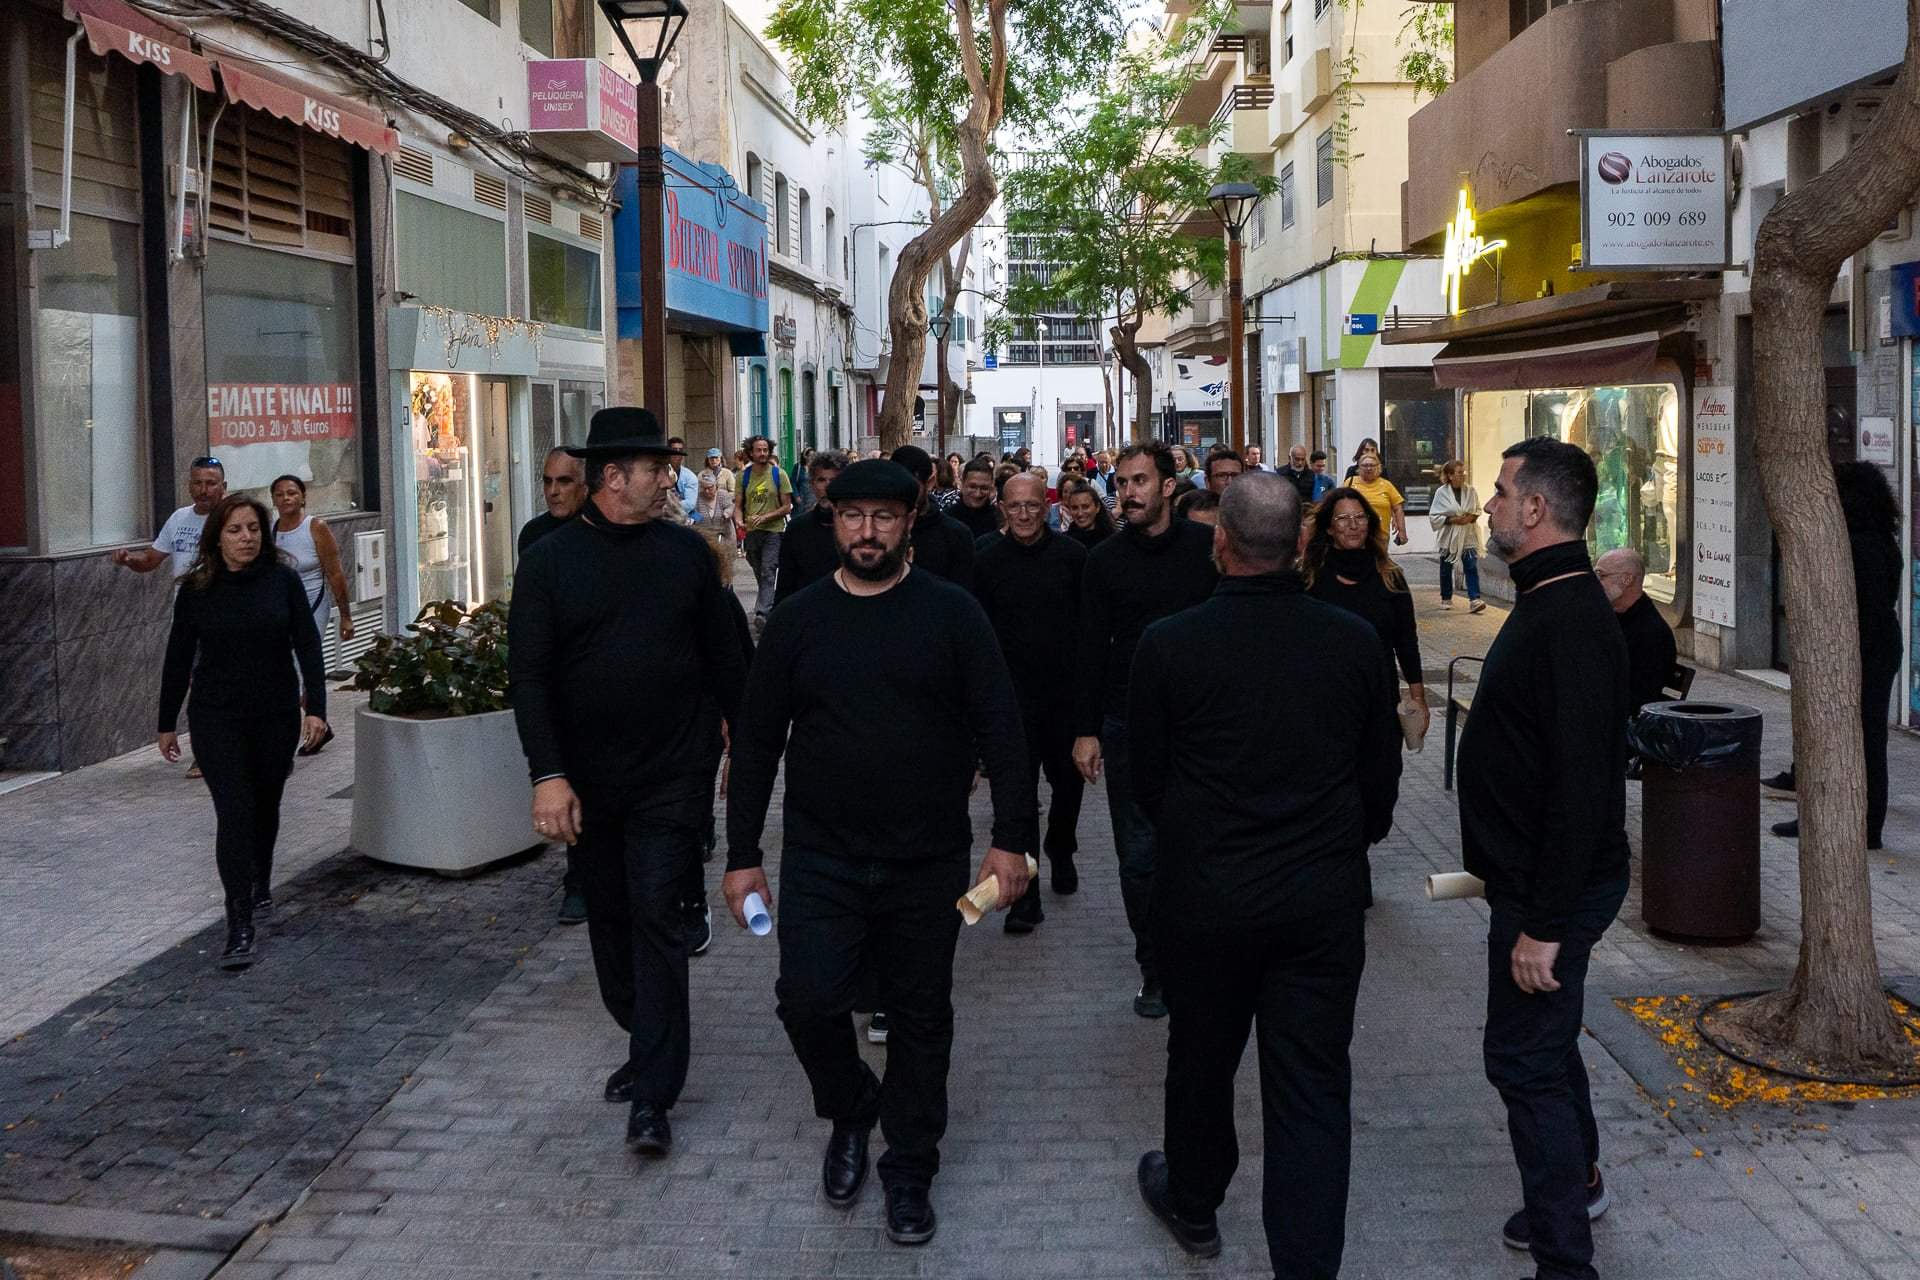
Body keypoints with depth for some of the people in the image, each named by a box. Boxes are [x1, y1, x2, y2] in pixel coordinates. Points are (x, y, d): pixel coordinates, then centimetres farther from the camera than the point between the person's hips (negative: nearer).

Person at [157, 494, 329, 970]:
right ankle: (239, 930, -11)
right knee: (234, 813, -10)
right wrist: (167, 724, 8)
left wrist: (315, 707, -13)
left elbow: (308, 645, -4)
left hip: (276, 715, 1)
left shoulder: (282, 579, -2)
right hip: (216, 720, -1)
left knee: (265, 806, 17)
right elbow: (178, 658, 5)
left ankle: (260, 888, 44)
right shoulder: (196, 588, -1)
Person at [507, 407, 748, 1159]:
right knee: (610, 920, 14)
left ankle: (653, 1097, -2)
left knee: (659, 917, -6)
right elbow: (529, 675, -7)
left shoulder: (684, 551, 2)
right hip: (589, 778, 1)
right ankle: (646, 1044, 35)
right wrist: (547, 774, -15)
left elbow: (723, 655, 8)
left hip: (673, 772, -1)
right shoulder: (550, 560, -3)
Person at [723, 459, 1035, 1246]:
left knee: (921, 1017, 9)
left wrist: (1012, 839, -12)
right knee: (808, 1000, -10)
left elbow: (1000, 729, -5)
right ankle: (851, 1112, 22)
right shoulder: (797, 620, 2)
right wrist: (742, 855, 3)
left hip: (928, 859, -1)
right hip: (821, 857, 1)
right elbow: (757, 743, 6)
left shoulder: (950, 612, -3)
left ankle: (909, 1168, 29)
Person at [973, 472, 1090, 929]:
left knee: (1068, 780, 17)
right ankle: (1025, 895, 2)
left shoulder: (1072, 555, -2)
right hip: (1013, 695, -1)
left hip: (1067, 688, 2)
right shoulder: (986, 559, -3)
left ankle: (1061, 852, 44)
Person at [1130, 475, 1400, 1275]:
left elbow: (1149, 780, -1)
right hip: (1327, 897, 1)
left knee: (1201, 1059, 20)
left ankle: (1193, 1207, 42)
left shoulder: (1167, 645, -13)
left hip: (1204, 898, 0)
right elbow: (1382, 775, 4)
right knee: (1313, 1086, 6)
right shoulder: (1354, 643, -7)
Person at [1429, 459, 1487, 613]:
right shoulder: (1441, 492, -8)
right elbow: (1433, 515, -6)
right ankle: (1446, 599, 27)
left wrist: (1471, 518, -12)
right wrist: (1452, 520, -17)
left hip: (1468, 536, 0)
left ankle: (1474, 600, -13)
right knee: (1446, 569, 11)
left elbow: (1478, 511, 9)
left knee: (1471, 567, -10)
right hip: (1449, 537, 0)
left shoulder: (1471, 491, -2)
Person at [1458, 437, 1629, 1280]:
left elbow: (1581, 788, -28)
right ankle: (1577, 1183, 44)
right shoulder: (1548, 603, 9)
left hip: (1556, 891, -10)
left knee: (1525, 1058, -3)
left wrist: (1545, 922, -26)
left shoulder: (1571, 625, -24)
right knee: (1546, 1044, 24)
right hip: (1530, 878, 10)